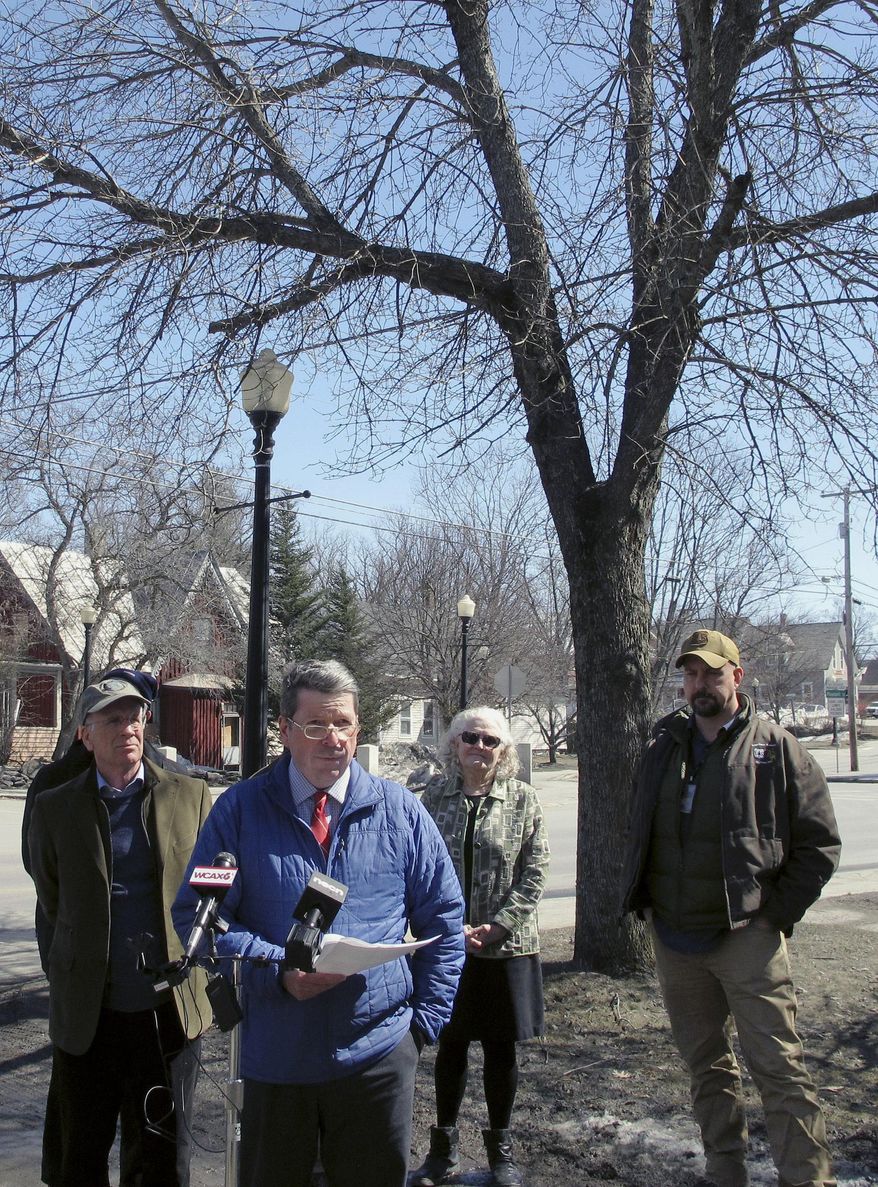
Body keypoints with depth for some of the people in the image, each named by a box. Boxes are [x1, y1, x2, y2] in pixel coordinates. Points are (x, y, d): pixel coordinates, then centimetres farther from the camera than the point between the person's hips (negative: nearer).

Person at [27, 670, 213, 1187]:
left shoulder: (191, 795, -1)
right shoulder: (54, 808, 0)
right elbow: (54, 904, 11)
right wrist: (85, 958, 12)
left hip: (171, 1011, 0)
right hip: (86, 1014, 1)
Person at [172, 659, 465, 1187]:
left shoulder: (400, 810, 1)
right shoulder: (240, 809, -2)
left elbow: (444, 920, 7)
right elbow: (197, 913, -4)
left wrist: (425, 1019, 0)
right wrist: (278, 970, -17)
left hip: (379, 1057, 1)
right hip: (275, 1059, 0)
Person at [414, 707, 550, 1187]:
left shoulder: (522, 799, -1)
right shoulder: (435, 795, 1)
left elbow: (534, 872, -3)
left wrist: (500, 924, -13)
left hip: (506, 945, 0)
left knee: (500, 1048, 10)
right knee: (450, 1045, 11)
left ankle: (500, 1147, 28)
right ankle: (444, 1147, 27)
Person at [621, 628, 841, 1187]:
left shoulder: (776, 747, -4)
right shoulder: (664, 747, 10)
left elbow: (820, 842, -3)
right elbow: (639, 833, 19)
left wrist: (777, 913, -6)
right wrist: (646, 904, 9)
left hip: (747, 937, -5)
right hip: (675, 941, 5)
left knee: (778, 1067, -5)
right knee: (707, 1067, 15)